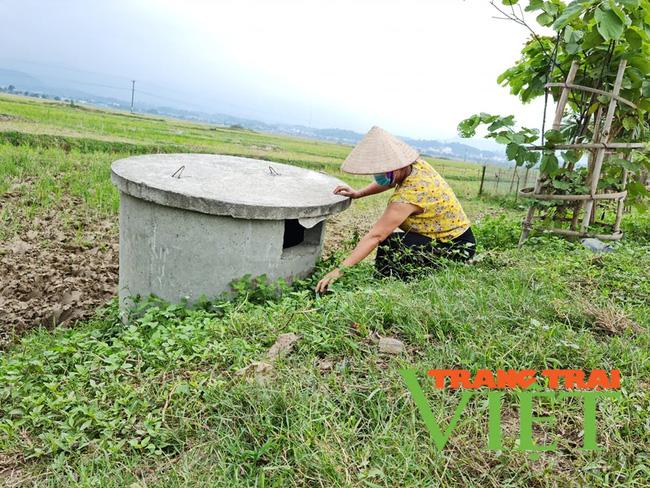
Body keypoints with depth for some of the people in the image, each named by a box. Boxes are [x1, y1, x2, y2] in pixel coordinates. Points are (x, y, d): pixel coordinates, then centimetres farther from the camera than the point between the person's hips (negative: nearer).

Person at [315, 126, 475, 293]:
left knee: (390, 245, -23)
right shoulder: (415, 164, -7)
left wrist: (339, 270, -33)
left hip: (456, 248, -9)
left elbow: (375, 236, -34)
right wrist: (358, 193, 2)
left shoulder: (408, 195, -31)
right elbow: (390, 182, 15)